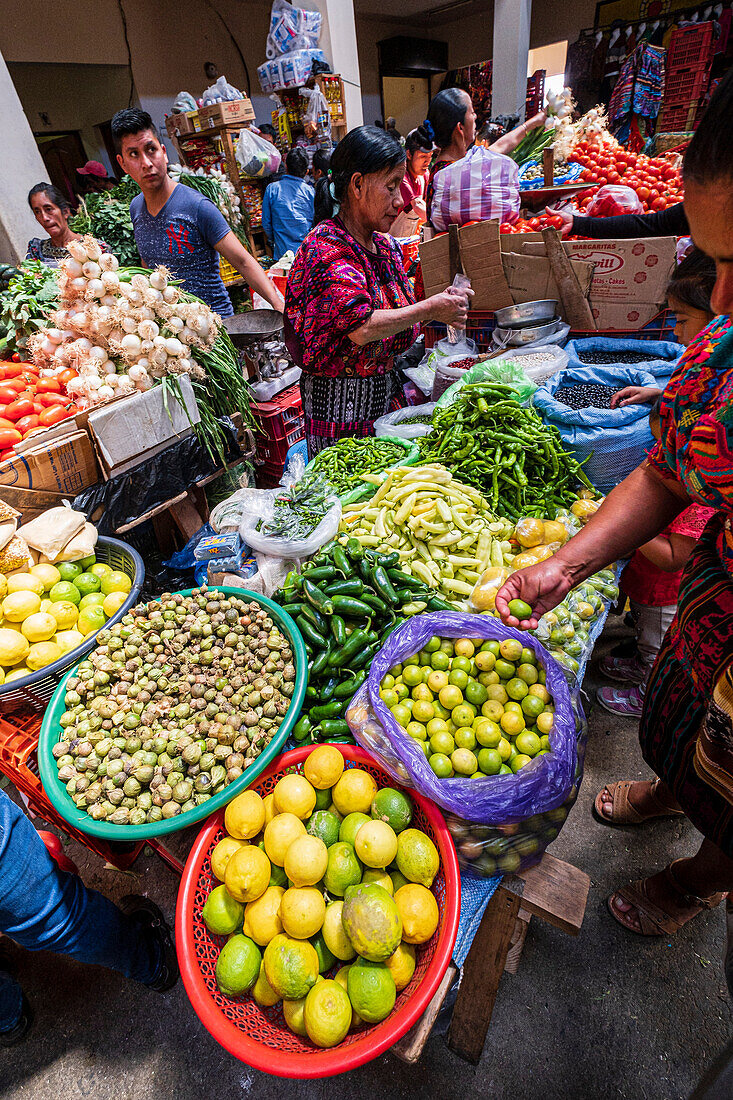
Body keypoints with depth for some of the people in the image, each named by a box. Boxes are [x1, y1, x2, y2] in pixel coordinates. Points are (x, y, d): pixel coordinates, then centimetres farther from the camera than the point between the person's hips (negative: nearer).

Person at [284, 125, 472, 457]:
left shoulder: (385, 244, 11)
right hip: (340, 397, -8)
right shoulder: (326, 248, -15)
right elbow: (361, 328, -27)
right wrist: (430, 309, -17)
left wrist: (441, 303, -1)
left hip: (384, 389, 8)